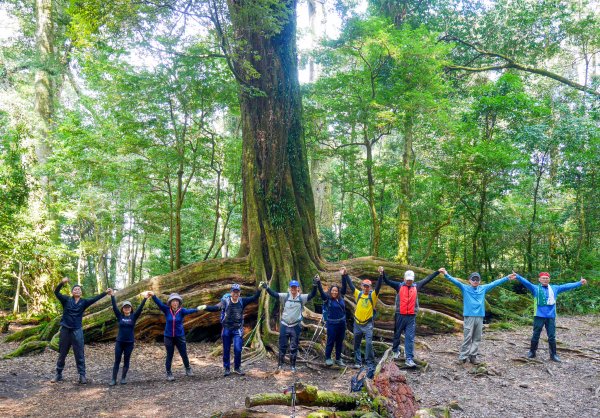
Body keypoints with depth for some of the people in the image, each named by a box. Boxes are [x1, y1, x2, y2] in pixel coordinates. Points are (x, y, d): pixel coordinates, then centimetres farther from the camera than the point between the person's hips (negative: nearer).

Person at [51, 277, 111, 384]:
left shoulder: (84, 302, 2)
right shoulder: (66, 300, 0)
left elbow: (95, 299, -10)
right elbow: (56, 292, -12)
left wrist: (105, 292, -22)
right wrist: (62, 283, -30)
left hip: (77, 331, 0)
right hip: (65, 330, 0)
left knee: (79, 354, 2)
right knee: (62, 354, 12)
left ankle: (82, 375, 8)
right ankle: (58, 374, 25)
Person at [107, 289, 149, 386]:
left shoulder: (133, 317, 0)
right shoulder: (119, 316, 2)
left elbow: (140, 308, -11)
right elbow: (114, 307, -8)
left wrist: (145, 298, -23)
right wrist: (112, 296, -19)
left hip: (129, 343, 0)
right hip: (119, 342, 0)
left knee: (126, 361, 7)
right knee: (117, 361, 1)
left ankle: (123, 378, 17)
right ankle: (113, 379, 6)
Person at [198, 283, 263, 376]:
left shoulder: (242, 301, -3)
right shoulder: (225, 301, -10)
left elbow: (254, 298, -4)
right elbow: (215, 308, -17)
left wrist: (259, 289, -18)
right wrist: (205, 307, -34)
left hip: (238, 330, 1)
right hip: (227, 329, -1)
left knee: (238, 350, -4)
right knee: (226, 350, 8)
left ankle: (237, 368, 15)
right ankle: (227, 369, 22)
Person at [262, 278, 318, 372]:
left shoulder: (302, 297, -4)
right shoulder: (285, 296, -5)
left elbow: (312, 295, -14)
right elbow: (274, 294, -14)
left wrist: (314, 285, -32)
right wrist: (267, 287, -32)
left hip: (296, 326, 0)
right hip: (284, 325, 0)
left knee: (294, 347, 10)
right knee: (282, 346, 9)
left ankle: (292, 365, 22)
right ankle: (280, 364, 23)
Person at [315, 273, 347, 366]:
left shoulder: (341, 297, 5)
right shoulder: (327, 298, -7)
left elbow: (344, 287, 6)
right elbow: (321, 291, -19)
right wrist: (318, 282, -33)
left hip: (342, 323, 5)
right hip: (332, 324, -5)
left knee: (340, 342, 12)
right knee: (330, 341, 2)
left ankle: (338, 359, 23)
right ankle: (327, 358, 17)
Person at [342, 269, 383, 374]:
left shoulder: (373, 295, -5)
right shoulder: (358, 294, 3)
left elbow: (378, 286, -19)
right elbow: (350, 284, 3)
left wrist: (381, 275, -32)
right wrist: (344, 275, -5)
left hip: (368, 324, -4)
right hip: (357, 323, 4)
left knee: (369, 343, -11)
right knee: (357, 344, 13)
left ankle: (370, 364, -3)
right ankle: (358, 362, 26)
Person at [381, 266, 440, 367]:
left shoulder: (416, 286, 8)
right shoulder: (399, 286, 2)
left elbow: (427, 279, 14)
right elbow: (387, 281, -7)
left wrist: (437, 272, 17)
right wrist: (383, 273, -24)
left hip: (411, 317, 1)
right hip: (400, 315, -1)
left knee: (410, 338, -1)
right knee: (397, 334, 14)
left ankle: (409, 359, -1)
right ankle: (395, 350, 38)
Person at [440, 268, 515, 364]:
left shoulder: (483, 288, 10)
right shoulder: (465, 288, 1)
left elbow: (494, 283, 14)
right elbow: (455, 281, -10)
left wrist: (507, 278, 15)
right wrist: (446, 274, -25)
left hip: (479, 317, 4)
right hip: (469, 316, -4)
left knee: (477, 339, 8)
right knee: (467, 338, -3)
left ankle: (473, 356, 16)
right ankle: (462, 357, 3)